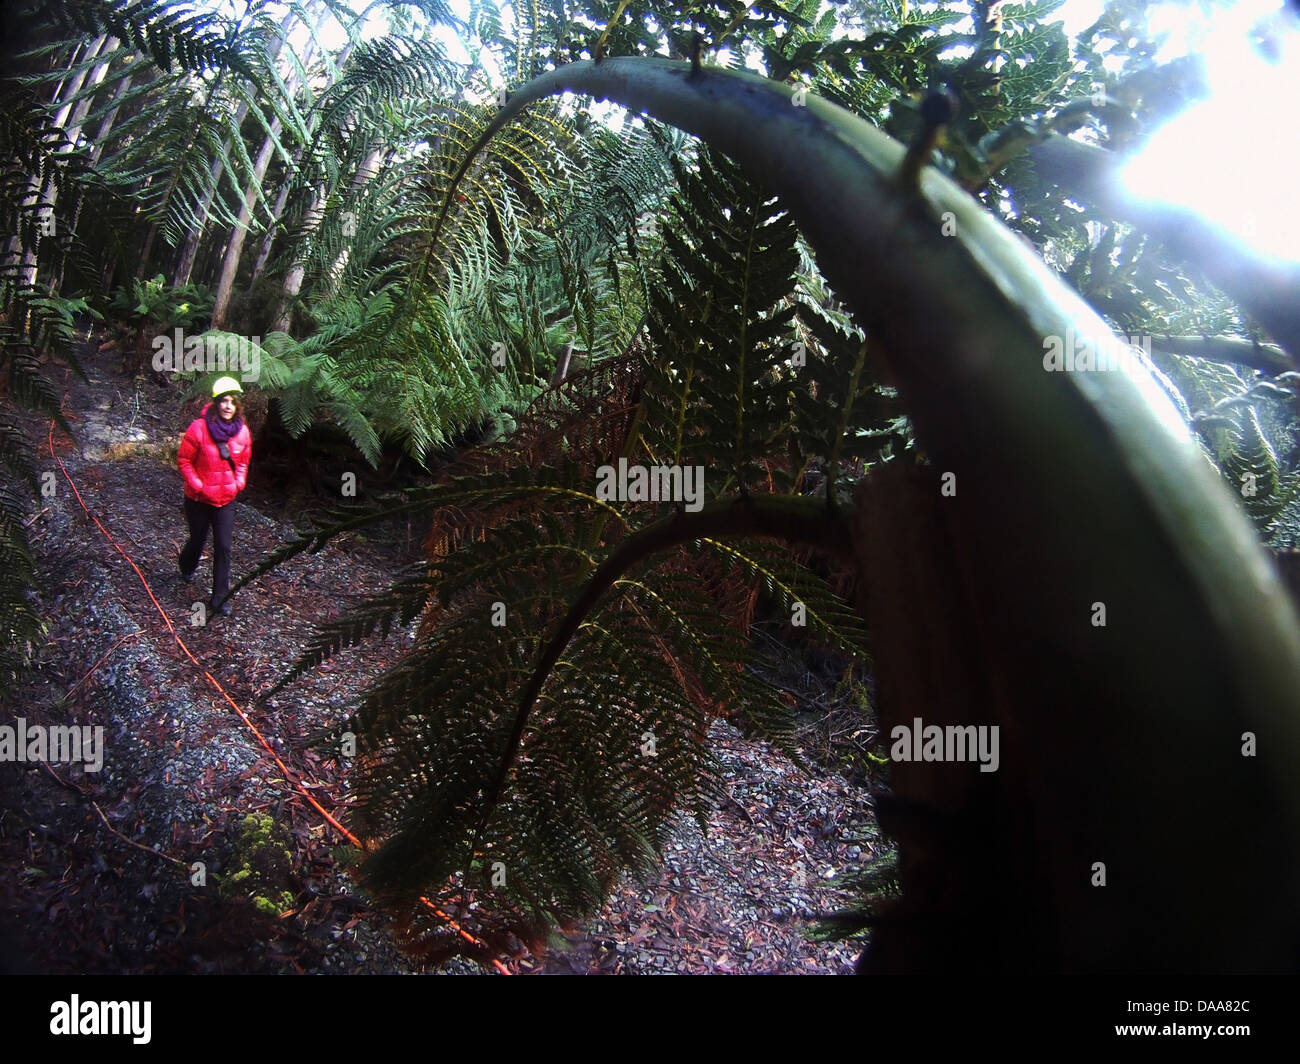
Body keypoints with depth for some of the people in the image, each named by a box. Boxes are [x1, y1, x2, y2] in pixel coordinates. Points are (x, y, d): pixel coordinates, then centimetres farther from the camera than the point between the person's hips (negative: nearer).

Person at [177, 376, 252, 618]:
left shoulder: (242, 432, -6)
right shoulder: (199, 428, -18)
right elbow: (184, 460, -10)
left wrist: (238, 483, -3)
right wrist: (198, 486, -15)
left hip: (226, 499, 2)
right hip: (199, 499, -2)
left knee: (223, 548, -1)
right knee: (198, 539, 17)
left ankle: (220, 598, 7)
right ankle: (187, 566, 53)